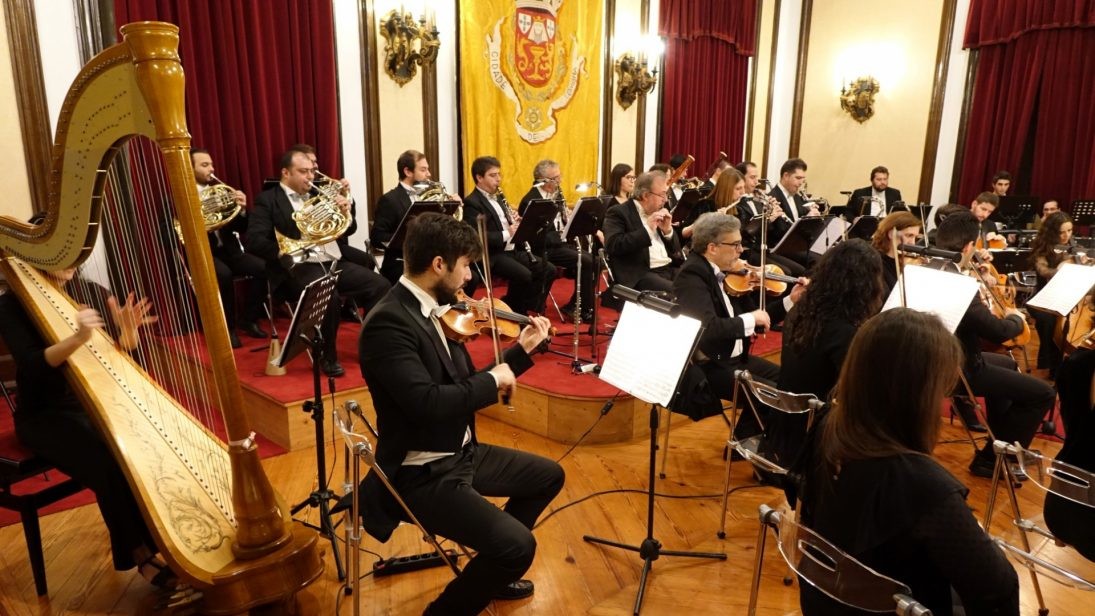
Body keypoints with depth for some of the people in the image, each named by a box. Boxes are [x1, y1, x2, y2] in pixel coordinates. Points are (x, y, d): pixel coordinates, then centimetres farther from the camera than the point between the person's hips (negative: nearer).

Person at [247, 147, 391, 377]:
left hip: (333, 263, 6)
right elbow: (254, 241, -9)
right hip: (300, 267, -6)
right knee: (329, 297, -35)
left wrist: (345, 211, 0)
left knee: (381, 286, -12)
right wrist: (284, 252, -24)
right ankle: (327, 357, -13)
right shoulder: (268, 199, 2)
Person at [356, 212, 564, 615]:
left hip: (460, 454, 10)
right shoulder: (387, 322, -24)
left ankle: (491, 571, 36)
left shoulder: (435, 310, 4)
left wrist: (522, 350, 9)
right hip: (422, 475, -10)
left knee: (549, 476, 21)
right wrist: (492, 380, -20)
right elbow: (428, 403, -35)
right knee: (518, 546, -21)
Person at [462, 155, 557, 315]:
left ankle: (533, 309, 6)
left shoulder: (498, 197, 19)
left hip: (513, 250, 9)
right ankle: (513, 312, -7)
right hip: (492, 255, -9)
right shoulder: (472, 203, -10)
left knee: (548, 269, -2)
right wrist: (507, 234, -25)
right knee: (525, 276, -29)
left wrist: (516, 223, 1)